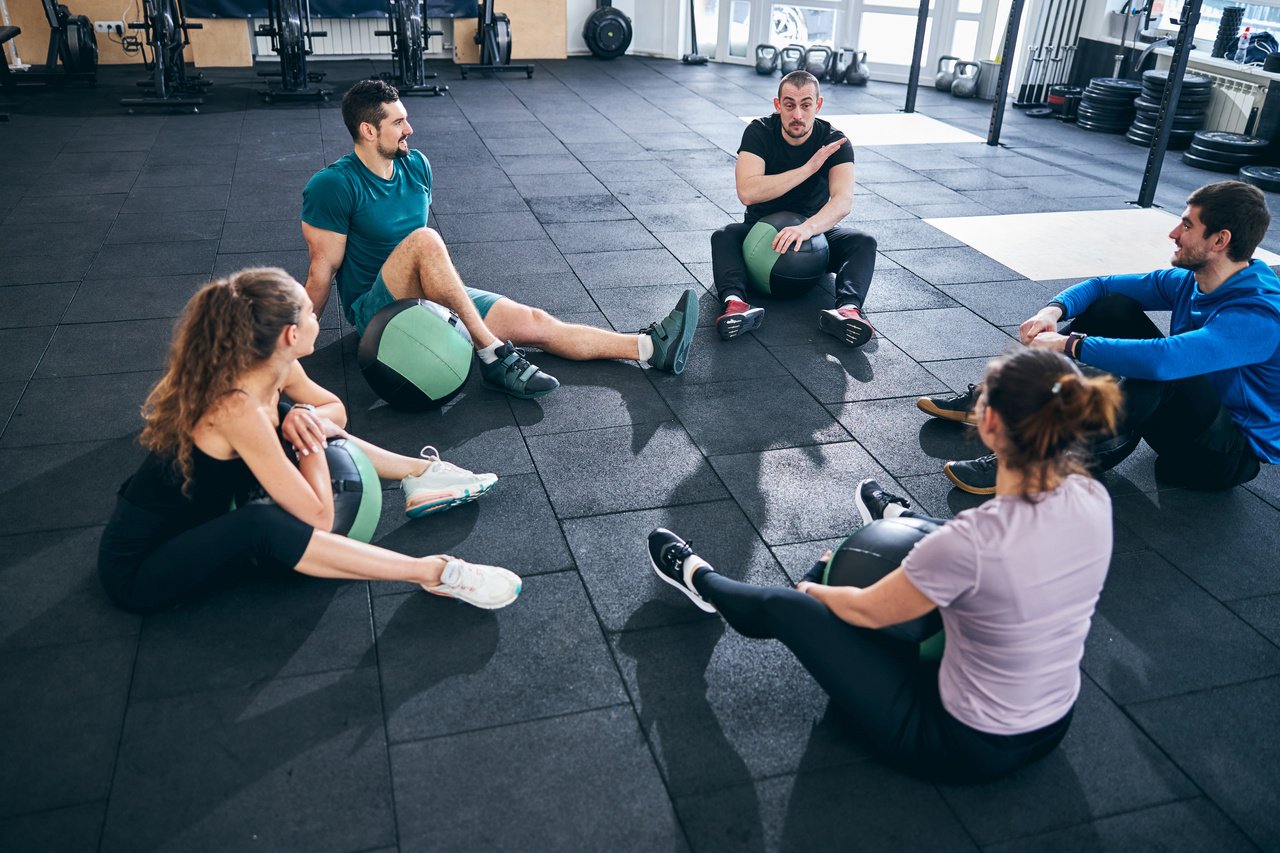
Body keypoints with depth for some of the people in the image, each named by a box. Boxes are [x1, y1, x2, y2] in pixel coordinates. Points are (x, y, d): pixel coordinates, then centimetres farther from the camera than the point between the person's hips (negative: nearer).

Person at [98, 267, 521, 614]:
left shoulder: (279, 370, -8)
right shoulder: (236, 410, -32)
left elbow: (335, 409, 11)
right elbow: (318, 518, -29)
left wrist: (310, 419, -11)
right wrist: (310, 440, -16)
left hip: (192, 519, 9)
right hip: (137, 570, -9)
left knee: (287, 418, 8)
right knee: (263, 525, -36)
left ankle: (419, 473, 15)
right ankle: (433, 572, -28)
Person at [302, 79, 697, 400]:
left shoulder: (416, 165, 6)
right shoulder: (333, 186, -14)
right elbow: (322, 270, -11)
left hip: (428, 298, 6)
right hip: (376, 310, -6)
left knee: (533, 321, -8)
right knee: (425, 240, -35)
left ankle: (652, 347, -15)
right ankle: (494, 357, -33)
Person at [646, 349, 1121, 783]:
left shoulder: (973, 540, -35)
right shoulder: (1093, 497, -15)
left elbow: (867, 612, -16)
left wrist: (814, 588, 6)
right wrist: (933, 558, 18)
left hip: (965, 748, -6)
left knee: (784, 607, 9)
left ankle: (700, 580, 42)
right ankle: (897, 519, 64)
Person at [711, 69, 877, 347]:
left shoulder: (834, 142, -16)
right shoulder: (759, 132, -17)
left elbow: (843, 200, -32)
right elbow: (747, 192, -32)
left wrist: (807, 228, -53)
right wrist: (809, 168, -32)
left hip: (815, 230, 1)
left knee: (864, 242, -26)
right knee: (723, 237, -31)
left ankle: (847, 309, -50)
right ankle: (736, 304, -56)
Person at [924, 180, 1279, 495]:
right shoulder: (1190, 282, -3)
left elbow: (1162, 360, -44)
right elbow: (1102, 286, 4)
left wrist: (1069, 345, -35)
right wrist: (1054, 310, -17)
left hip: (1233, 456, -8)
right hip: (1183, 419, 8)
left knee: (1158, 370, -38)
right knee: (1112, 307, -7)